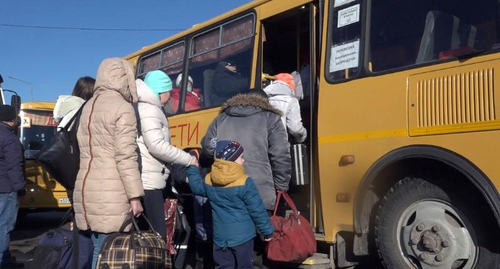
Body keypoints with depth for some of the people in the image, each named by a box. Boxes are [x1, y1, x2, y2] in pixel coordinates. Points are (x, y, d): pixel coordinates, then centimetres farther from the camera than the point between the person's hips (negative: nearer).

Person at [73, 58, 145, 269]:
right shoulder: (122, 108, -7)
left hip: (86, 190, 8)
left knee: (99, 252, 12)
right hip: (111, 194, -8)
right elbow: (126, 156, -15)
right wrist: (135, 195, -13)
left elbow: (85, 151, 18)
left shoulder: (88, 107, 17)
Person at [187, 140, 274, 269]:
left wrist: (193, 168, 36)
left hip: (220, 237, 4)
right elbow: (257, 210, -12)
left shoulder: (209, 181, -1)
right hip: (243, 236, -4)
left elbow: (196, 187, 22)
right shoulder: (245, 182, -16)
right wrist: (268, 230, 0)